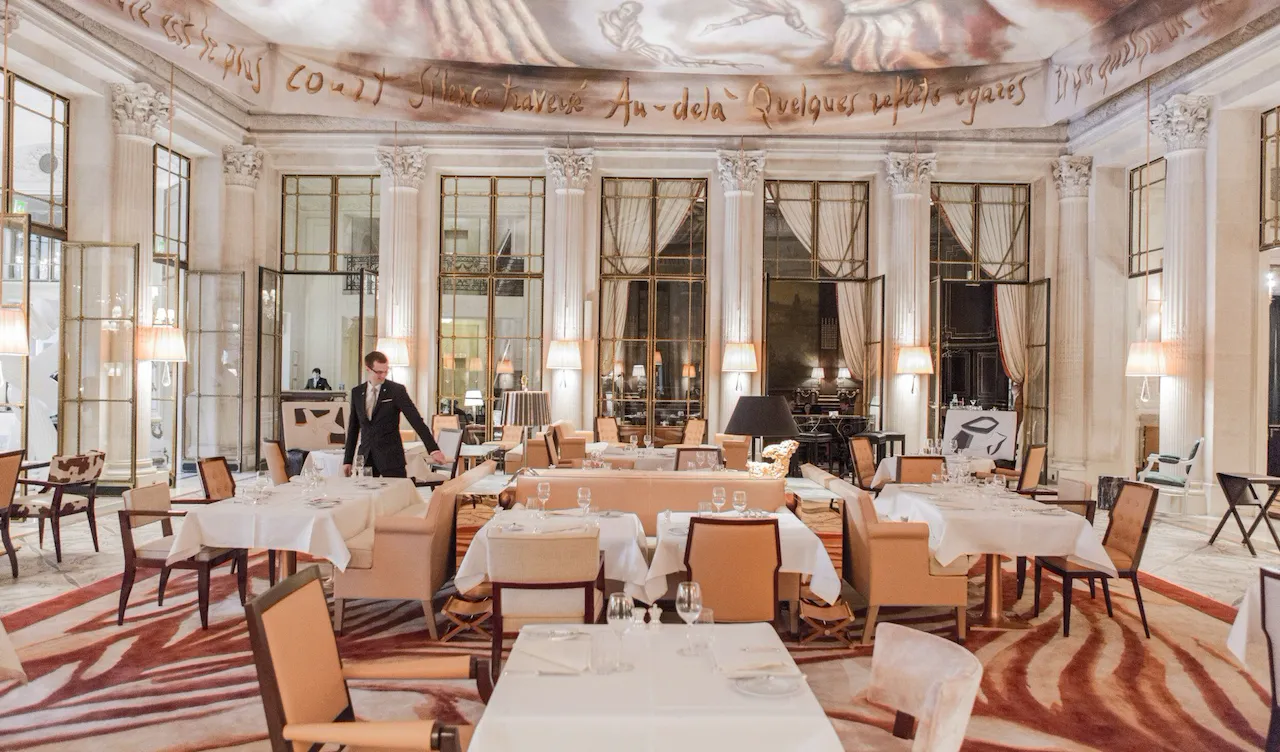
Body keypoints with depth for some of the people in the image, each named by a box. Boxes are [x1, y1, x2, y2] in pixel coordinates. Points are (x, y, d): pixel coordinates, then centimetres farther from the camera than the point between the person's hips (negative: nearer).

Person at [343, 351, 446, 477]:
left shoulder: (397, 390, -6)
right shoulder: (356, 392, 8)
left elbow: (416, 420, -13)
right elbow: (353, 428, 14)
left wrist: (434, 449, -21)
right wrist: (348, 460, 12)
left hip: (391, 457, -4)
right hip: (365, 457, 4)